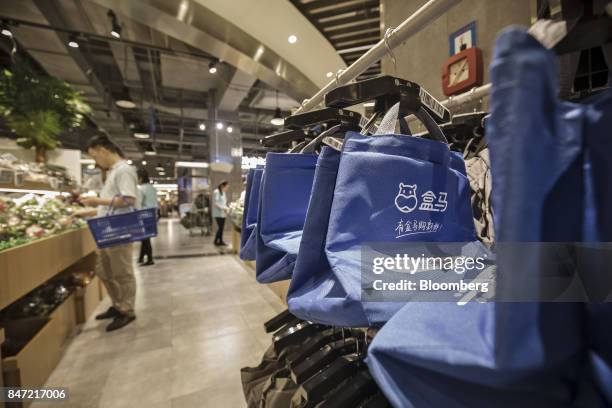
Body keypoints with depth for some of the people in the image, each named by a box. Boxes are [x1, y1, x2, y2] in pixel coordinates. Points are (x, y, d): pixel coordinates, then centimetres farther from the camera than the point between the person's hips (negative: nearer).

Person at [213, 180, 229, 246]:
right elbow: (215, 204, -17)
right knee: (220, 227, -8)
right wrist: (223, 208, -19)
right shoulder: (216, 192, -12)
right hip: (218, 213, -8)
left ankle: (220, 241, 14)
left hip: (223, 213, 8)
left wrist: (226, 208, 5)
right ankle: (216, 241, 4)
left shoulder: (223, 192, 15)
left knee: (222, 227, 8)